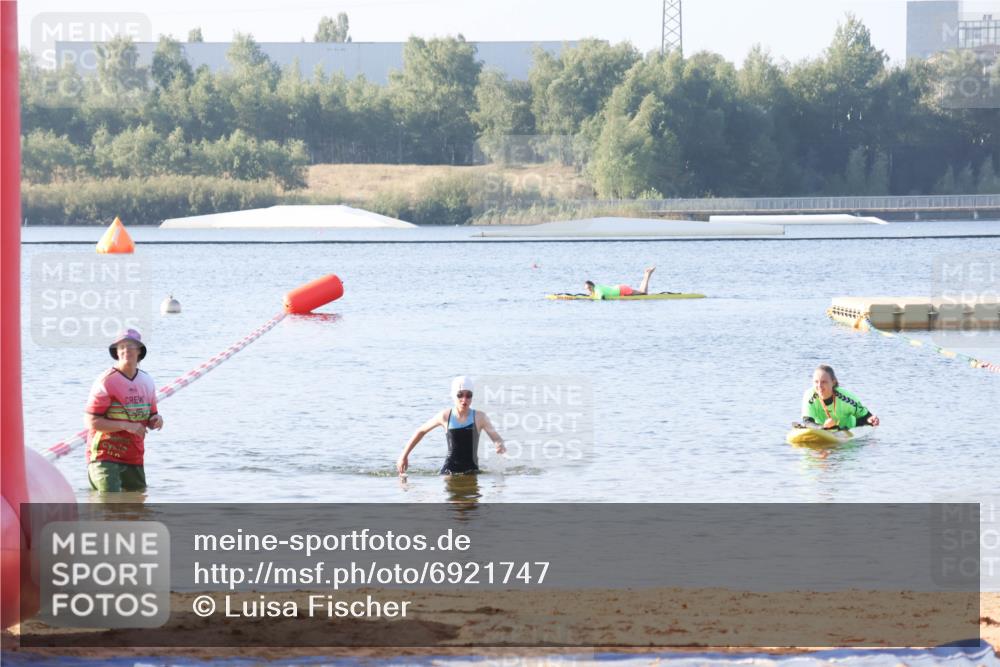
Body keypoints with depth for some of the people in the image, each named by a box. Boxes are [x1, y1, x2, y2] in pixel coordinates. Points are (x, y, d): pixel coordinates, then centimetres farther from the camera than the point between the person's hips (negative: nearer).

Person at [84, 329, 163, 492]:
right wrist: (126, 425, -22)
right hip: (105, 457, -7)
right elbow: (91, 422, -16)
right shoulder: (106, 381, -12)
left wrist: (155, 420, -5)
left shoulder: (147, 382, 8)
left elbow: (149, 419, 21)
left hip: (134, 459, 7)